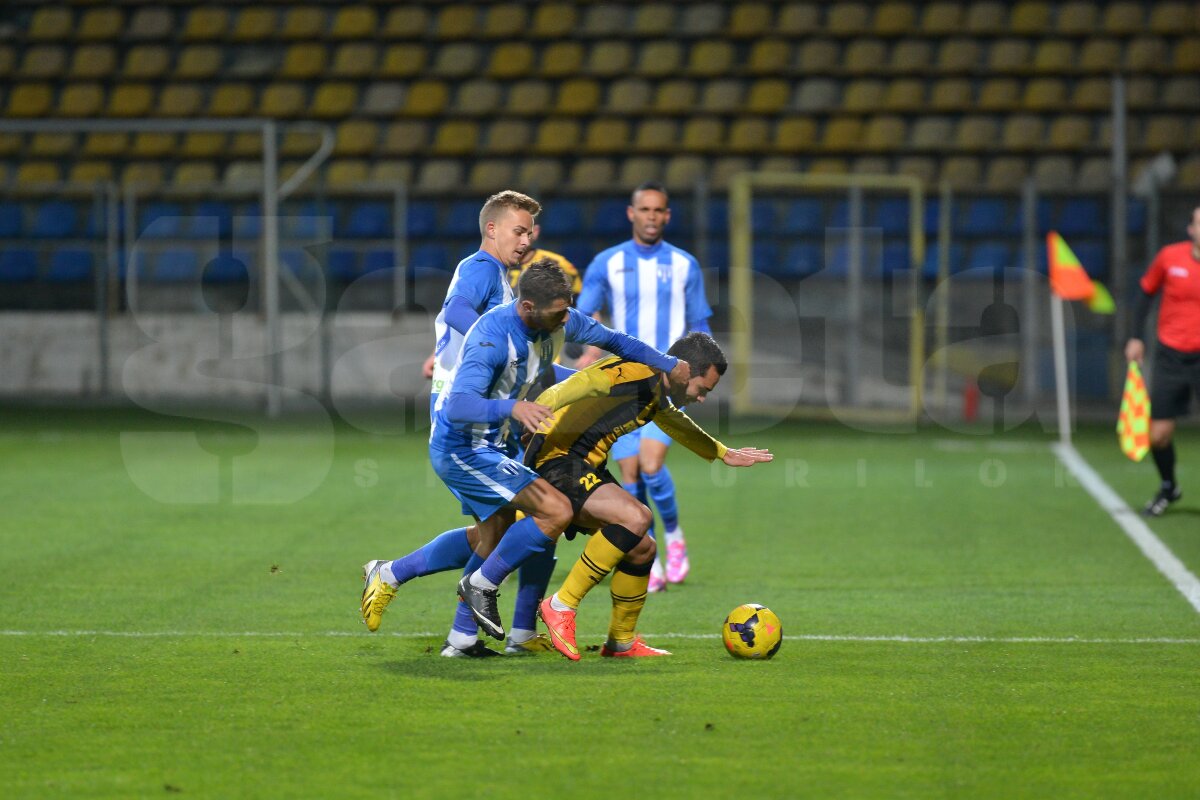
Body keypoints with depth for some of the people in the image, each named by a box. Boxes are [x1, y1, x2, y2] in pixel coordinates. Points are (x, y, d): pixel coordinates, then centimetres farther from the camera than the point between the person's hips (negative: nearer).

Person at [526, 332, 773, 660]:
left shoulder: (657, 393, 15)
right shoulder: (633, 372, -18)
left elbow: (675, 422, 38)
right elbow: (580, 384, -33)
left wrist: (725, 454, 49)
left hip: (588, 468, 10)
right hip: (557, 461, -10)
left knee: (642, 550, 13)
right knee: (636, 517, -28)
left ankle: (622, 643, 30)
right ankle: (561, 606, -19)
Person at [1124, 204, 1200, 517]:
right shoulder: (1170, 257, -3)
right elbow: (1146, 292, 12)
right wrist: (1135, 336, 6)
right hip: (1170, 358, 2)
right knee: (1158, 435, 2)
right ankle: (1168, 488, 28)